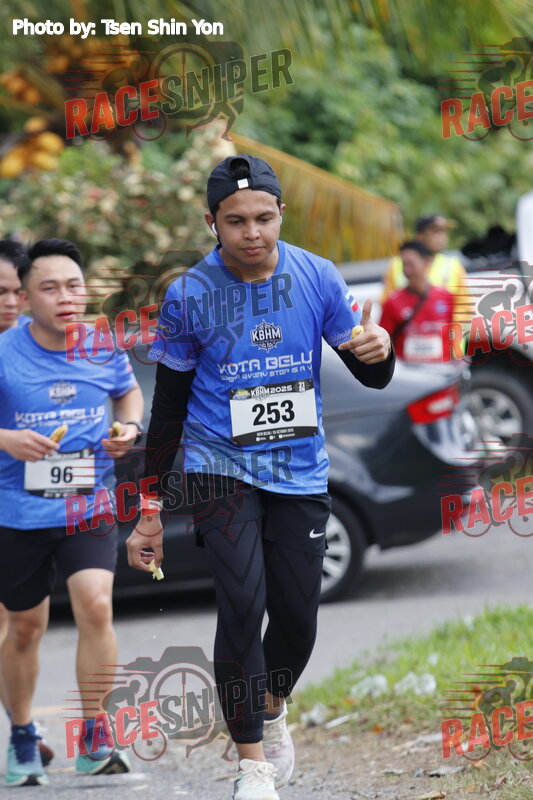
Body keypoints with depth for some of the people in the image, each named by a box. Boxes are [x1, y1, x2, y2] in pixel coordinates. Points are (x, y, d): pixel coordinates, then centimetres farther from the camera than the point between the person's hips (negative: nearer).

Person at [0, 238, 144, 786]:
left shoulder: (105, 349, -3)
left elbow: (128, 392, 18)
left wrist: (129, 427, -2)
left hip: (89, 508, 1)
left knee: (95, 605, -20)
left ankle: (93, 741, -10)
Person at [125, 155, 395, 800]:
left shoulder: (317, 277, -4)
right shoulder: (189, 296, -9)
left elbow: (373, 378, 4)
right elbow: (167, 410, 0)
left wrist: (376, 350, -21)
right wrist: (150, 511, -1)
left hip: (300, 474, 3)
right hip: (220, 469, -2)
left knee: (297, 619, 3)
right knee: (243, 602, -18)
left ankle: (271, 711, 36)